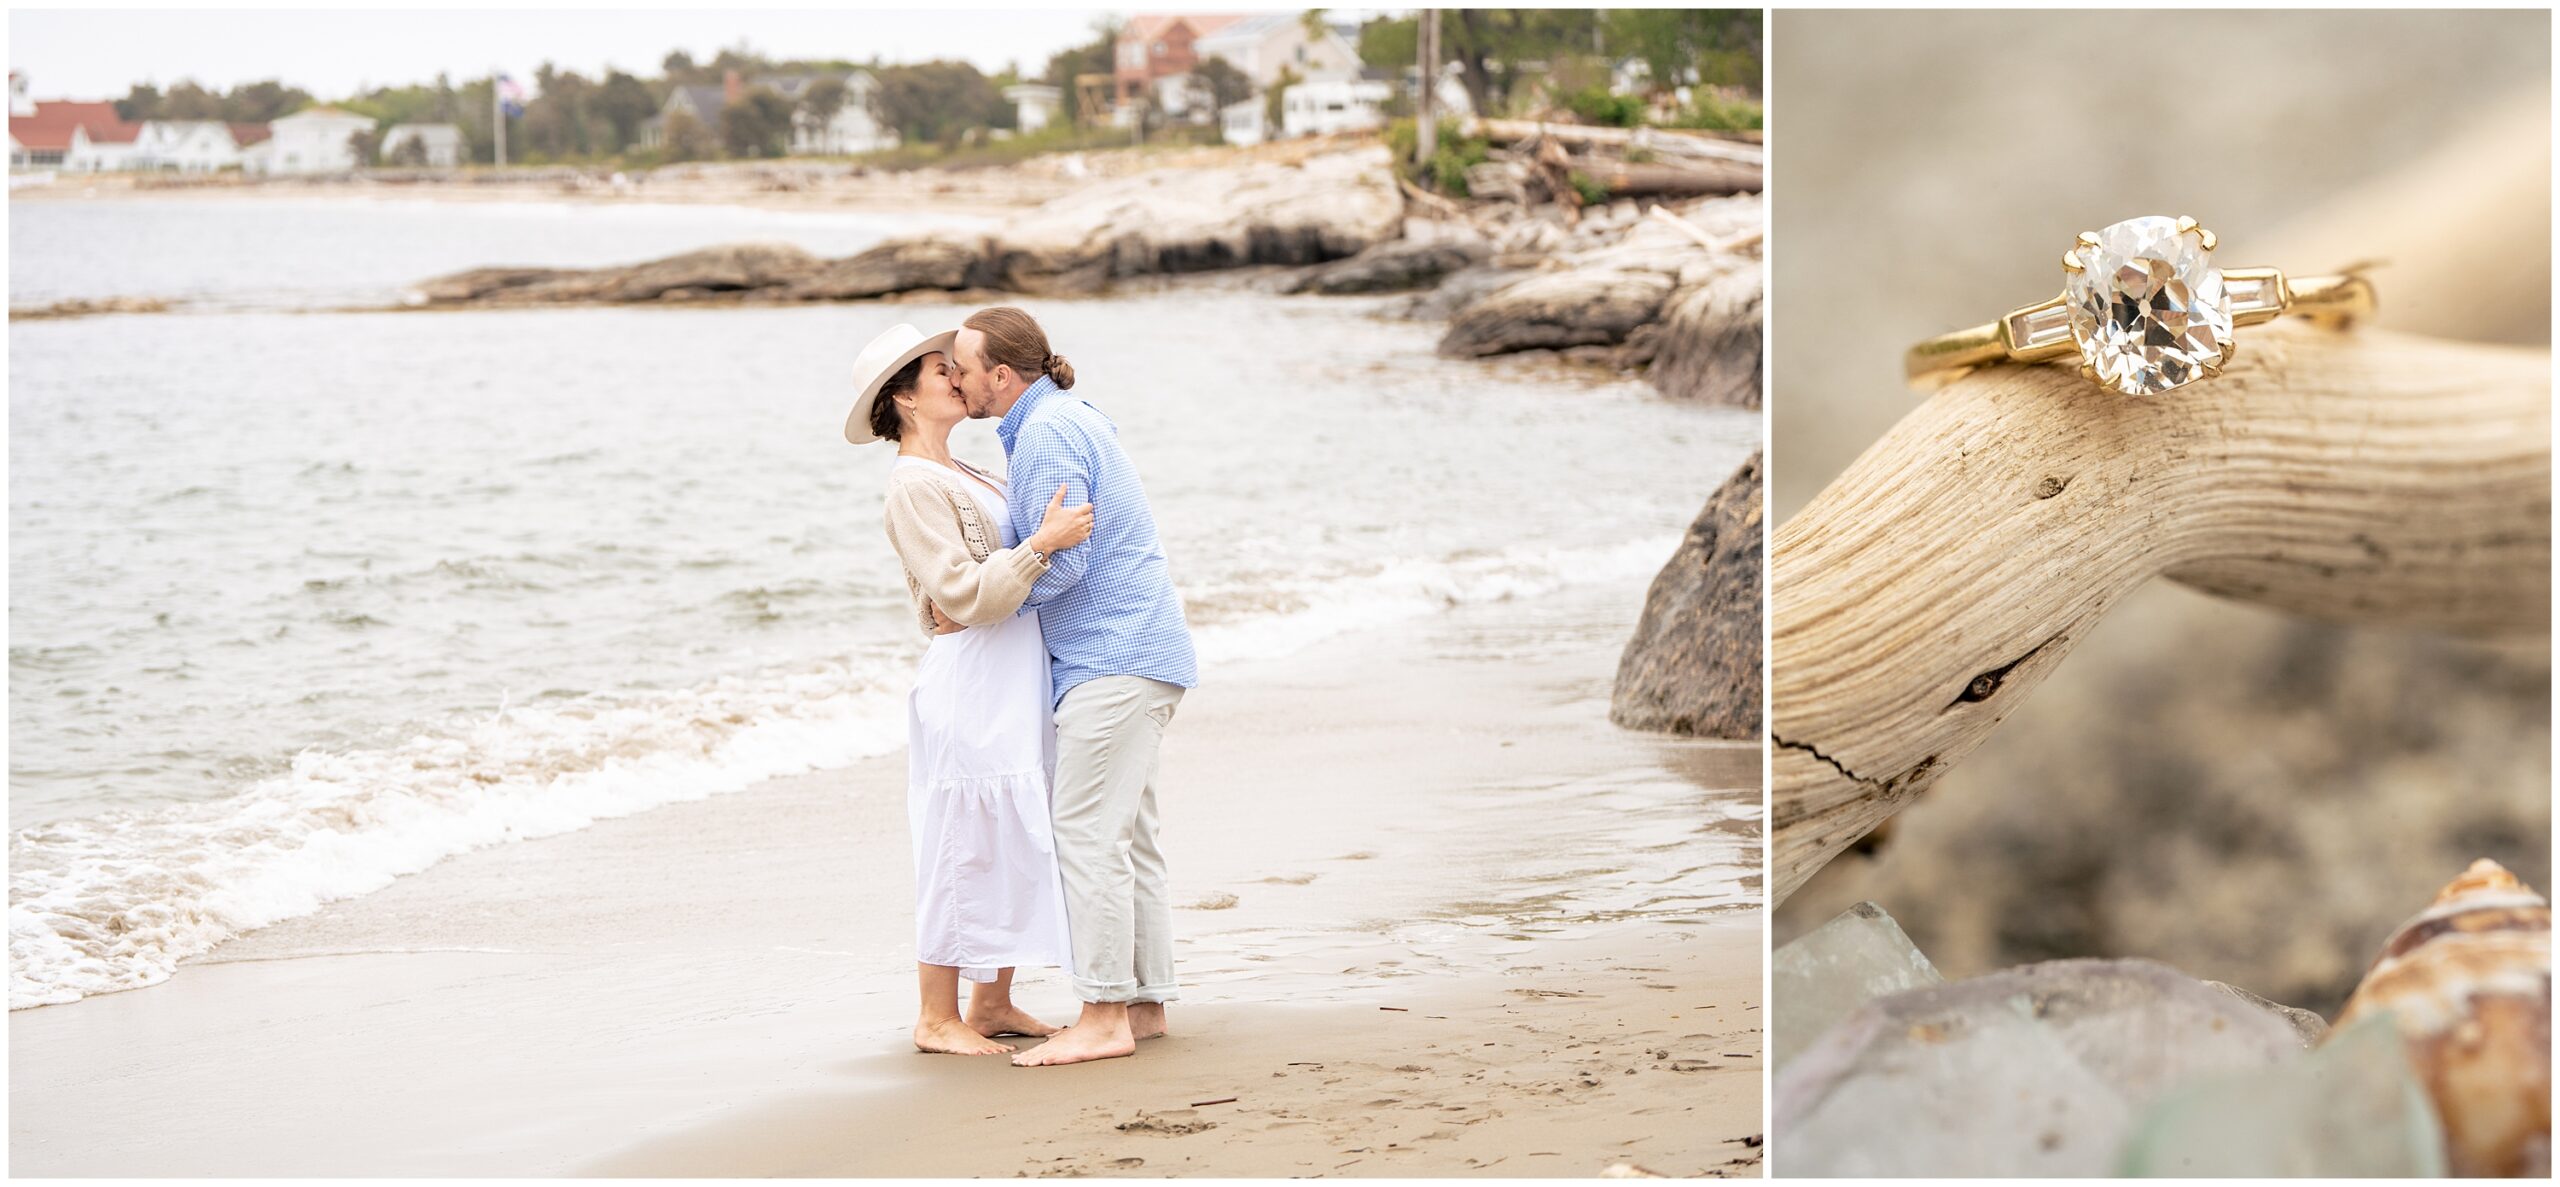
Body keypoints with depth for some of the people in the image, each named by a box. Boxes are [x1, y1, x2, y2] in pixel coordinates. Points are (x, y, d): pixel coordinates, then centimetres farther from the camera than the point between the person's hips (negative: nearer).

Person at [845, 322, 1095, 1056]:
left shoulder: (963, 475, 16)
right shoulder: (913, 487, -12)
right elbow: (965, 596, -21)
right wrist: (1041, 544, -26)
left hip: (1020, 679, 9)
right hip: (973, 685, -9)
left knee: (1015, 838, 12)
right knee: (966, 844, -4)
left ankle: (992, 1002, 21)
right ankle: (937, 1018, 4)